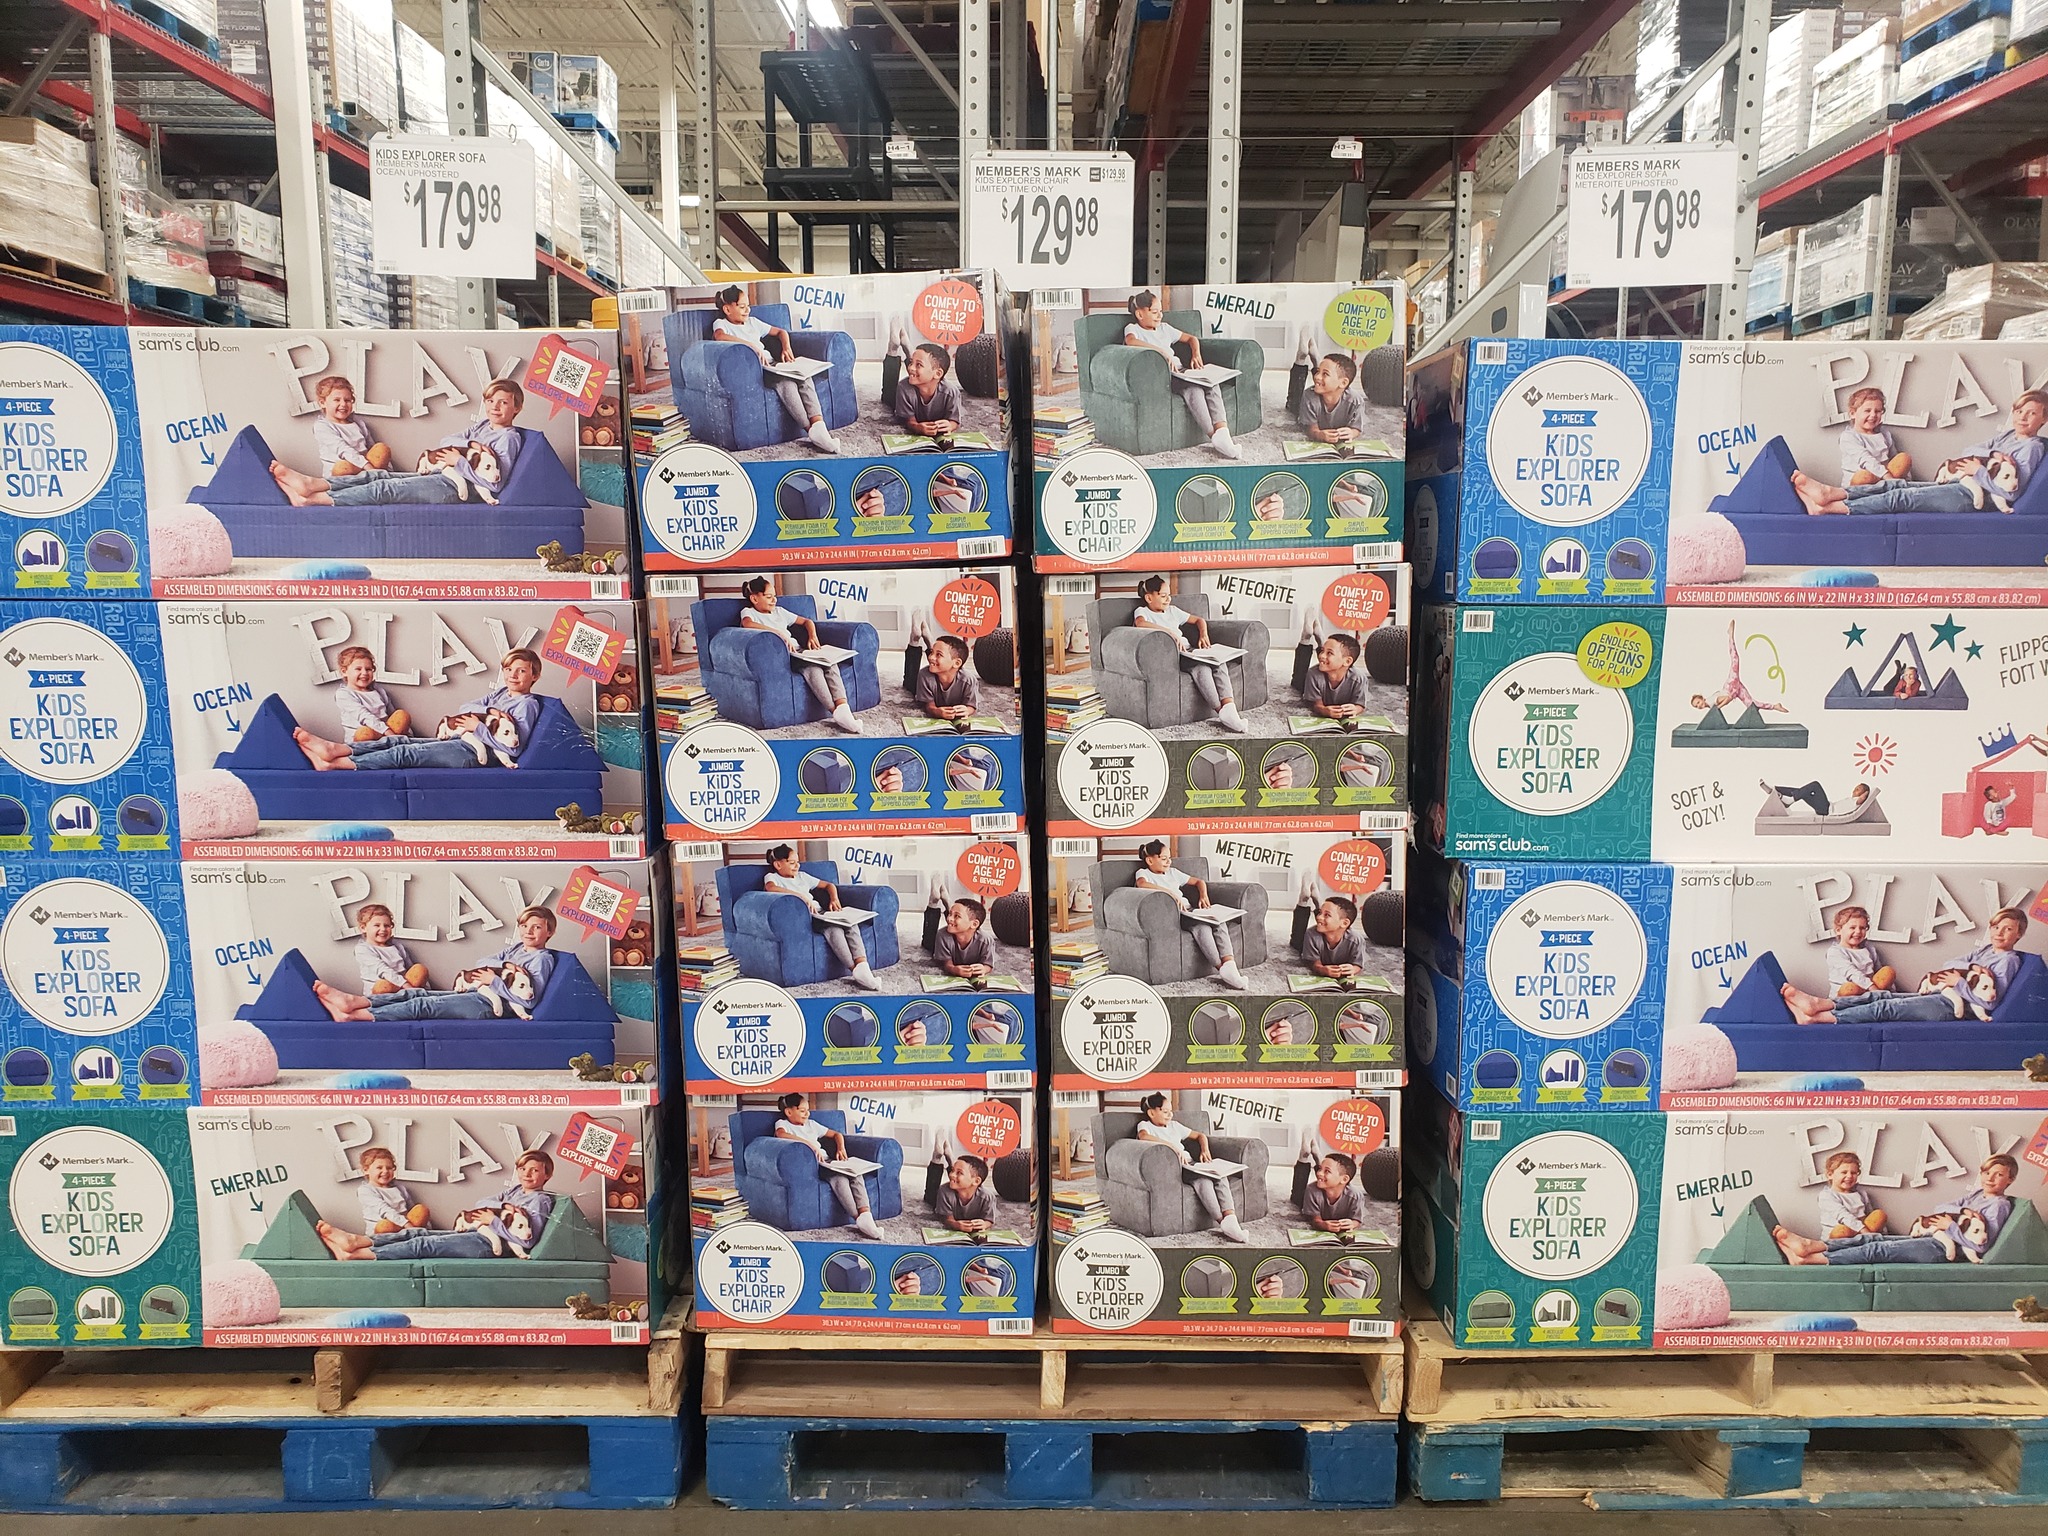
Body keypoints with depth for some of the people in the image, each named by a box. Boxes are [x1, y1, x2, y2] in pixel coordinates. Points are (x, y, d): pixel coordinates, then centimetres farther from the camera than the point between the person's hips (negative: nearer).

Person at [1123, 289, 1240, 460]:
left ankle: (1222, 432, -36)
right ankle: (1214, 437, -35)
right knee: (1193, 389, -33)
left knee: (1212, 384, -23)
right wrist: (1161, 351, -27)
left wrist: (1196, 355, 14)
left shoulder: (1164, 328, 30)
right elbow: (1131, 341, -18)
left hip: (1179, 371, 7)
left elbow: (1192, 338, 36)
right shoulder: (1132, 328, 8)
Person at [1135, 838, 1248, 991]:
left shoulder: (1172, 872, 30)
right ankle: (1222, 969, -38)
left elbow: (1199, 882, 35)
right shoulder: (1143, 873, 9)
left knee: (1219, 921, -24)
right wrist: (1171, 893, -25)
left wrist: (1204, 896, 12)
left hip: (1189, 910, 6)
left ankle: (1229, 964, -39)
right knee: (1201, 926, -34)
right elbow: (1142, 884, -17)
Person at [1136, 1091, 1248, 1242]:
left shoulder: (1174, 1125, 30)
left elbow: (1200, 1135, 36)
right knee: (1203, 1179, -34)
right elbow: (1143, 1136, -17)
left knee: (1220, 1175, -24)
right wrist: (1173, 1146, -25)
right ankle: (1222, 1222, -35)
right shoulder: (1145, 1125, 9)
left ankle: (1230, 1218, -38)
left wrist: (1205, 1151, 13)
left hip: (1190, 1163, 6)